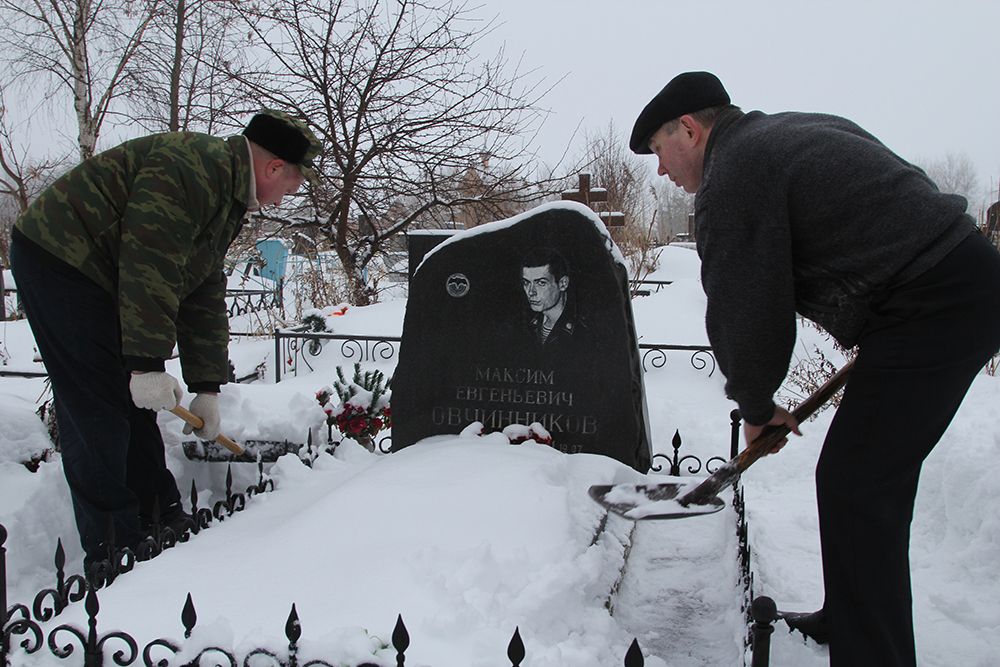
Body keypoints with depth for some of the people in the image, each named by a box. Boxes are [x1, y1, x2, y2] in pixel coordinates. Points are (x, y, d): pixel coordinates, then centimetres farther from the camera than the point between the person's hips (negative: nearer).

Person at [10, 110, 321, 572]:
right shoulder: (193, 168, -21)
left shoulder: (230, 196, 12)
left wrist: (206, 390, 10)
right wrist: (148, 364, -30)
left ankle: (161, 520, 22)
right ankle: (114, 552, -3)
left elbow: (204, 297, 13)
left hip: (95, 273, 11)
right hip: (57, 260, -10)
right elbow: (150, 268, -30)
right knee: (97, 410, -10)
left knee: (133, 403, 12)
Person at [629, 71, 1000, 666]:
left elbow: (747, 315, -12)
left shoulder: (733, 177, -12)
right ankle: (852, 619, 32)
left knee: (855, 486, -8)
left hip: (930, 310, -10)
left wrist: (755, 405, 7)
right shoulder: (801, 128, 20)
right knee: (876, 480, 17)